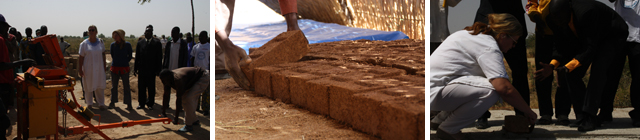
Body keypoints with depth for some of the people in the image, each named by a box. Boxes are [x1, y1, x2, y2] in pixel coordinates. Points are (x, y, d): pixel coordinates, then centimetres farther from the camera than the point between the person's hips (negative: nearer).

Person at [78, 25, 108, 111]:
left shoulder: (100, 42, 5)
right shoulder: (84, 44, -4)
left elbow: (103, 55, 12)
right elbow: (81, 58, -4)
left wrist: (104, 66, 10)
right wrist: (80, 69, -8)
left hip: (99, 68, 2)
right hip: (88, 69, -2)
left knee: (100, 87, 6)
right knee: (88, 87, 6)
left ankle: (101, 104, 16)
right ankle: (89, 104, 20)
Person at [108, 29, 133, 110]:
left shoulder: (127, 45, -5)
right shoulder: (113, 45, 2)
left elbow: (130, 56, 3)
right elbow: (112, 55, 14)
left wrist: (124, 62, 4)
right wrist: (117, 62, 11)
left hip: (124, 68, -3)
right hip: (115, 67, 3)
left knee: (126, 86, 1)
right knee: (114, 86, 10)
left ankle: (129, 104, 6)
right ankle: (112, 103, 20)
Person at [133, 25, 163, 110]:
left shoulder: (157, 43, -1)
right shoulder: (140, 43, 8)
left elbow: (159, 58, -1)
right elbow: (137, 57, 9)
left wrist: (158, 70, -6)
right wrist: (135, 68, 4)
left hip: (152, 70, -2)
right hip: (142, 69, 2)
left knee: (151, 88, 5)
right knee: (141, 87, 7)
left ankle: (150, 104, 15)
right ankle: (141, 103, 17)